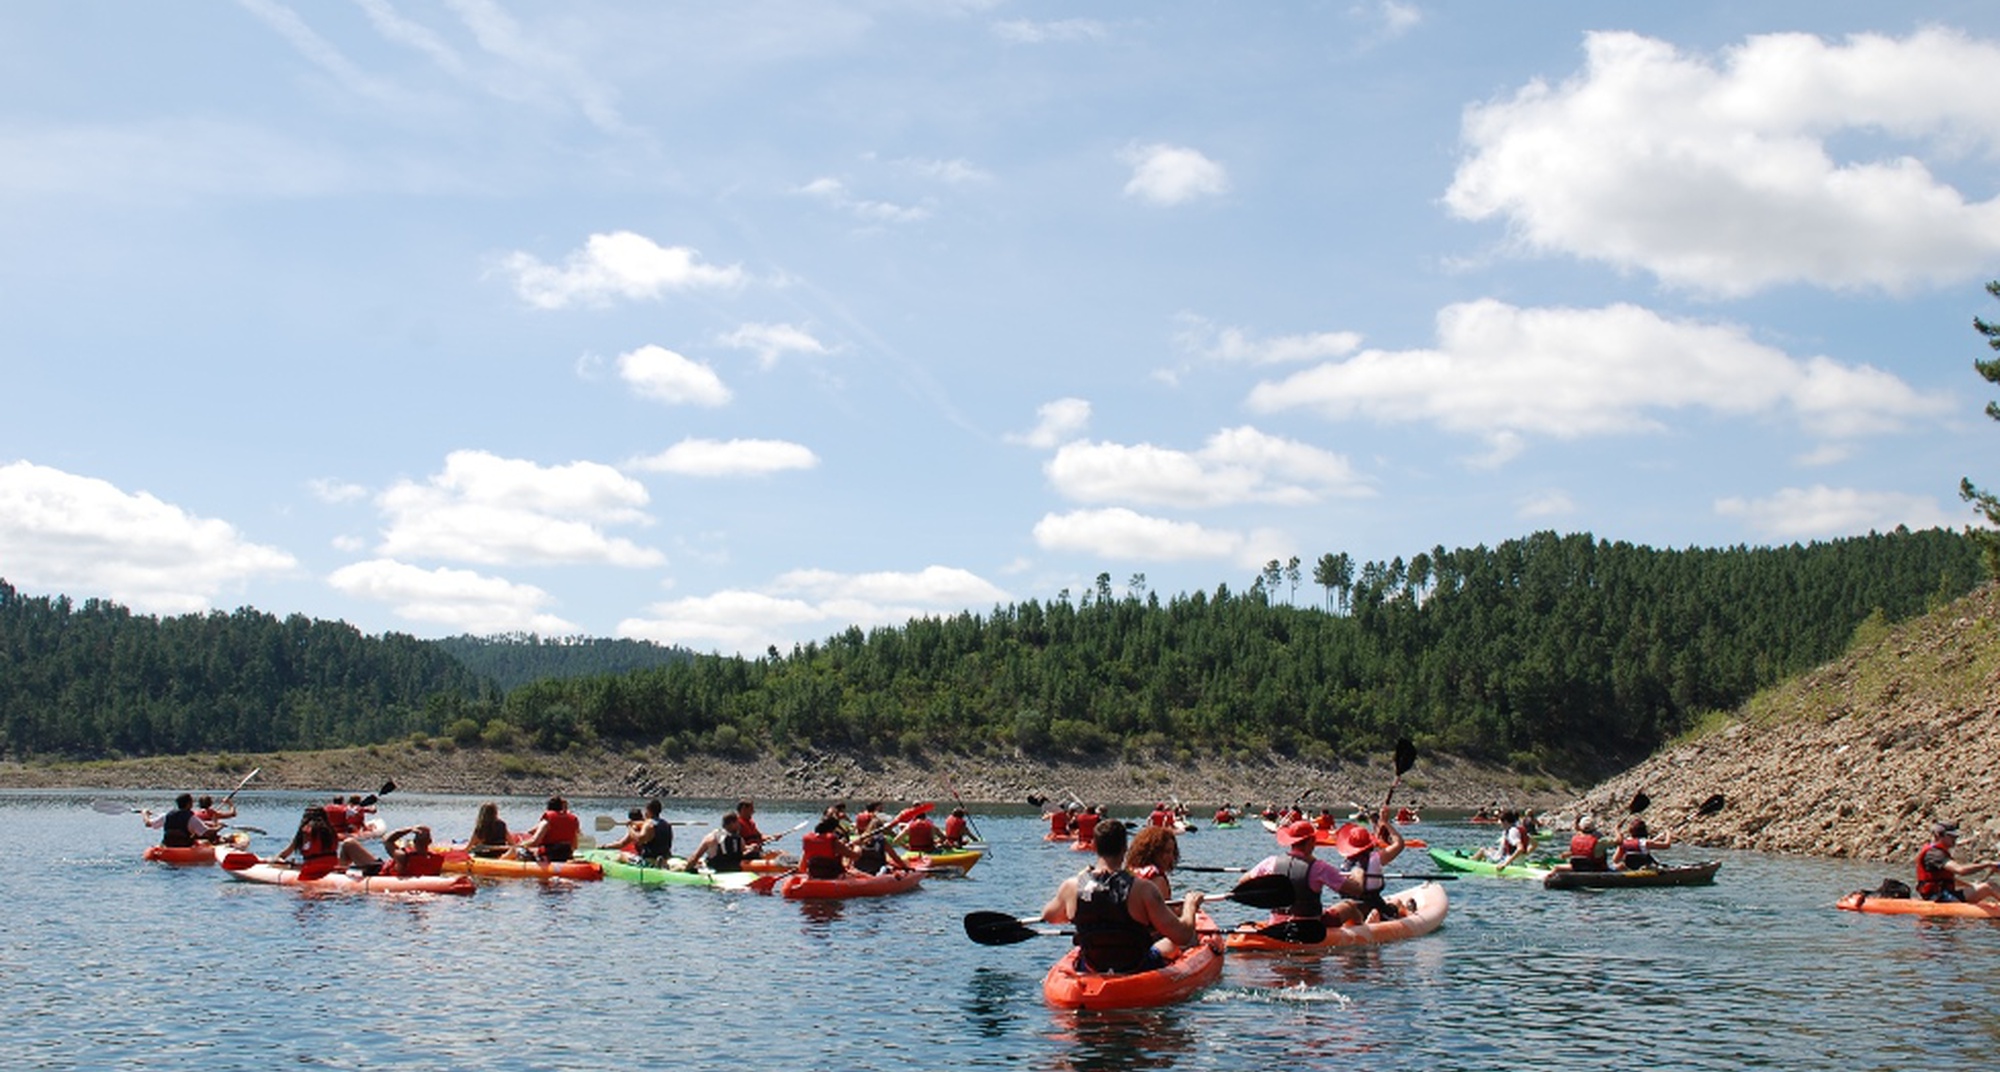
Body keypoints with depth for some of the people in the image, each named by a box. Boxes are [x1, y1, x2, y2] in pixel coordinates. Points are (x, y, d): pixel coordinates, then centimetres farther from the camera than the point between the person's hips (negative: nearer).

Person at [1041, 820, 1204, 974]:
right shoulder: (1142, 889, -25)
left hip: (1091, 970, 3)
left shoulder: (1072, 887, -15)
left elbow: (1048, 916, 7)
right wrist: (1190, 906, 0)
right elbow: (1183, 936, -21)